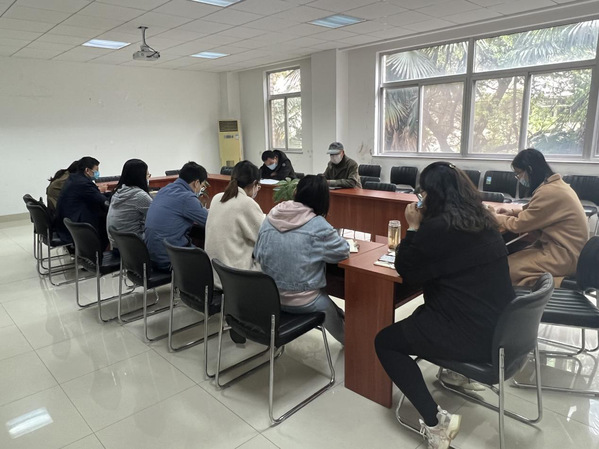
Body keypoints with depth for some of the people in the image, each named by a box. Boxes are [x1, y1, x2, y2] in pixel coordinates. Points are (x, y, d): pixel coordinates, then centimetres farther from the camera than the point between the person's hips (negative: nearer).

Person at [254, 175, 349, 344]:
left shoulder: (271, 217, -3)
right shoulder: (318, 225, -19)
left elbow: (258, 254, 7)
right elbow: (343, 251, -6)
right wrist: (331, 240, 12)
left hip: (269, 296, 5)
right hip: (301, 302, -5)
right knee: (331, 308, 27)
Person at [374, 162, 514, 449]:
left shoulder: (439, 227, -20)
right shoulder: (481, 220, 7)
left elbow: (406, 271, -8)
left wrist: (414, 228, -2)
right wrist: (421, 229, 12)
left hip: (473, 333, -9)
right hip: (499, 325, 9)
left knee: (385, 342, 3)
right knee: (422, 315, 32)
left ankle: (435, 422, -3)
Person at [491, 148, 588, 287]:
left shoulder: (549, 192, -22)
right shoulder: (555, 184, 8)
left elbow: (519, 224, -15)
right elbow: (533, 212, 23)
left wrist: (495, 217, 1)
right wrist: (512, 212, 10)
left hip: (563, 256, -10)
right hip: (565, 249, 10)